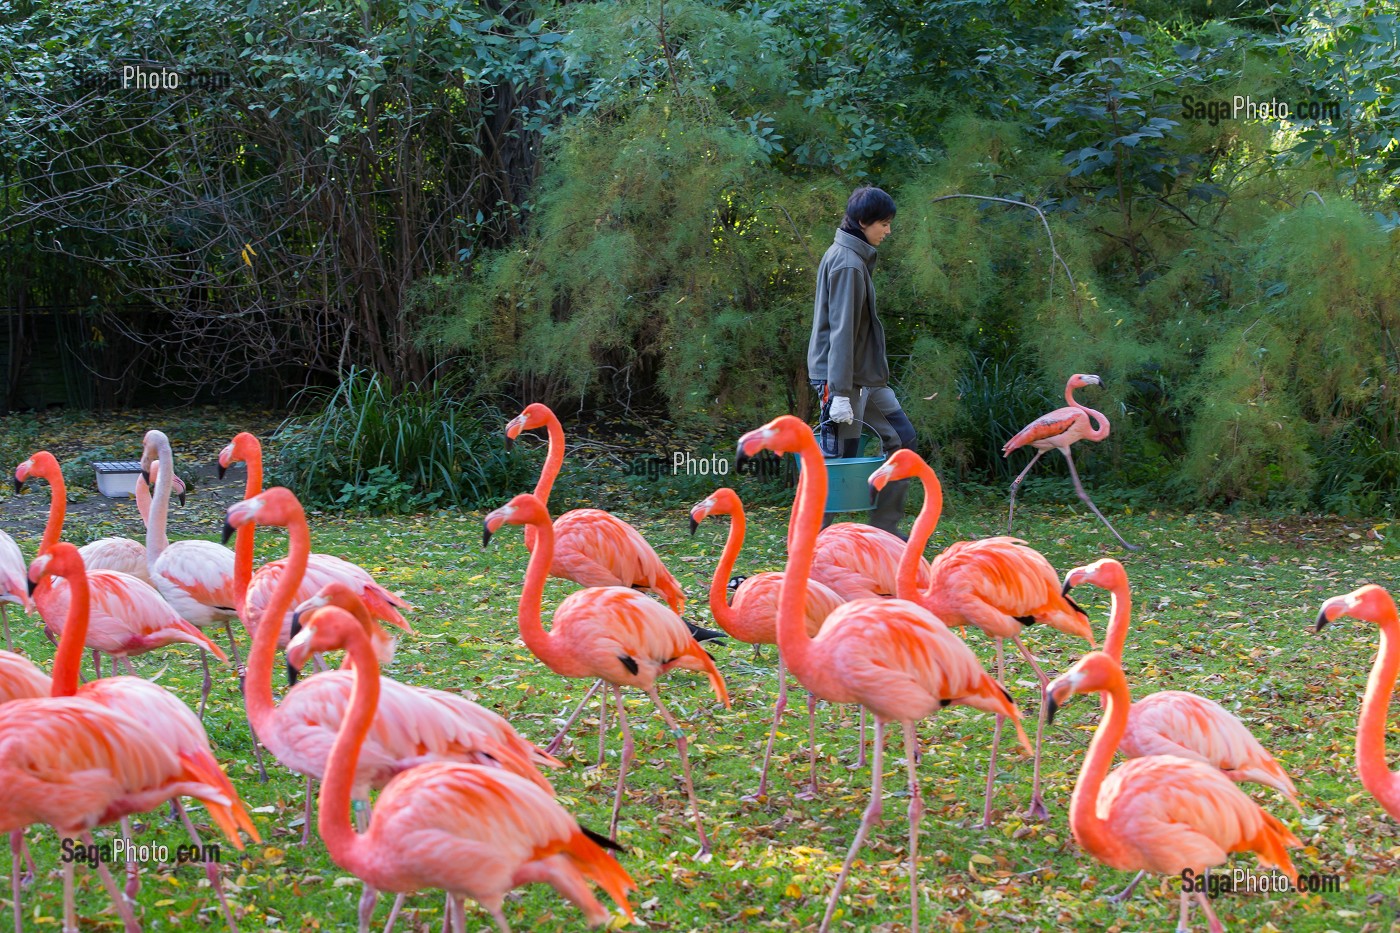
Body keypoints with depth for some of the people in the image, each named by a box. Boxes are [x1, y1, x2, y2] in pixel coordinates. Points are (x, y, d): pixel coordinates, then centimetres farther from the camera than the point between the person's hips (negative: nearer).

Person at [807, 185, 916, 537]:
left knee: (901, 437, 12)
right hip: (845, 378, -10)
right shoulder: (848, 264, -18)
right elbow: (841, 332, -22)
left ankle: (885, 529, 17)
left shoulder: (855, 257, 13)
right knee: (839, 458, -5)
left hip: (868, 376, 11)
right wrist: (840, 393, -24)